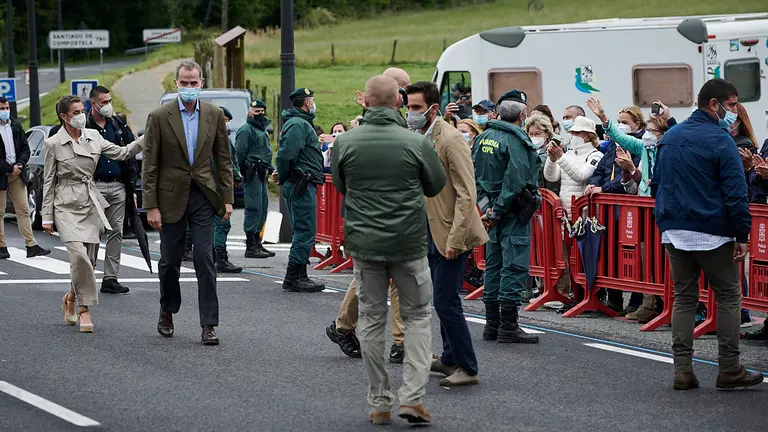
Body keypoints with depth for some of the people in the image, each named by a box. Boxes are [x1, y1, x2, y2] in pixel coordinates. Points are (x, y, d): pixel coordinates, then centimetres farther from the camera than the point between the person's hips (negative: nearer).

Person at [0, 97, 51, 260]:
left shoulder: (16, 125, 9)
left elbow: (25, 148, 12)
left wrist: (20, 164, -5)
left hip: (17, 173, 5)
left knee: (23, 210, 2)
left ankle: (31, 245, -1)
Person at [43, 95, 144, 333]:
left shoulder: (93, 137, 6)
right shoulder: (53, 144, -5)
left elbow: (121, 153, 6)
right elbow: (48, 181, 0)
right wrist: (47, 216, -1)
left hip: (91, 204, 5)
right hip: (67, 205, -5)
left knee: (88, 261, 5)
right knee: (79, 255, -20)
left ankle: (70, 297, 31)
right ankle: (84, 309, -9)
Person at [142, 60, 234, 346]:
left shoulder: (214, 115, 3)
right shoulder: (160, 117, -5)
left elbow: (224, 159, 8)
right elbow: (149, 166, -4)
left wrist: (227, 198, 3)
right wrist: (151, 206, -8)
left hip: (203, 197, 1)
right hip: (172, 198, -1)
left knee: (205, 260, -6)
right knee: (169, 262, 9)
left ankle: (209, 325, -5)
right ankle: (167, 312, 33)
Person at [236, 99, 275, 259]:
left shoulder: (262, 130, 22)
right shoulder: (246, 130, -8)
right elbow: (241, 153, -15)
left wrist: (269, 169, 16)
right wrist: (246, 172, -16)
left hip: (262, 175, 10)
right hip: (253, 174, -10)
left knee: (262, 209, 12)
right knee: (254, 208, -11)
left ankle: (257, 243, 18)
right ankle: (251, 247, -11)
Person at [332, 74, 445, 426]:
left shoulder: (345, 143, -6)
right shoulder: (416, 143, -11)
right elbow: (436, 185, 3)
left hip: (364, 242, 2)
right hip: (409, 242, -2)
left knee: (371, 320, 11)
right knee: (417, 317, 11)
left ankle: (379, 404, 14)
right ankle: (413, 397, 0)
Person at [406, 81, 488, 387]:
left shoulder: (451, 140, -17)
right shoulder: (417, 138, 9)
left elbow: (466, 195, -20)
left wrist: (455, 238, -23)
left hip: (450, 235, -9)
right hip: (431, 233, 9)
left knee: (445, 300, -10)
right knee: (444, 299, 17)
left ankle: (467, 369, -2)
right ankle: (450, 359, 29)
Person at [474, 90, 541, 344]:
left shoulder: (484, 137, 10)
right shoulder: (516, 140, -14)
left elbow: (475, 173, 12)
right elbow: (515, 180, -21)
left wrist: (487, 205, 9)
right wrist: (499, 210, -16)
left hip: (494, 209, 8)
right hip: (513, 210, -8)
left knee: (494, 264, 13)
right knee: (514, 266, -5)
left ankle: (492, 324, 17)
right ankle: (508, 327, -7)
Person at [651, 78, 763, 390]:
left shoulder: (669, 138, 11)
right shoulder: (720, 141, -12)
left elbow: (656, 185, 17)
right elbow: (736, 194, -14)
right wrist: (742, 236, -11)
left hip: (674, 232, 6)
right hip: (712, 233, -6)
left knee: (683, 298, 11)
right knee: (728, 297, 4)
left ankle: (682, 370, 7)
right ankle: (729, 369, 4)